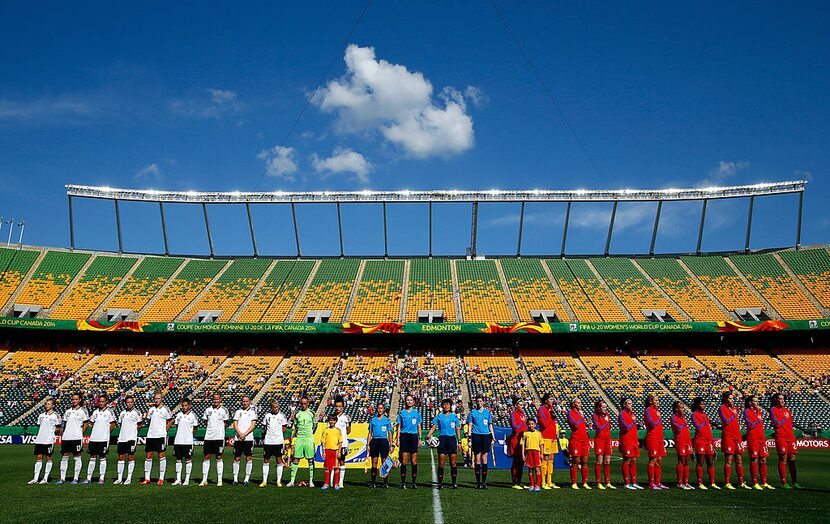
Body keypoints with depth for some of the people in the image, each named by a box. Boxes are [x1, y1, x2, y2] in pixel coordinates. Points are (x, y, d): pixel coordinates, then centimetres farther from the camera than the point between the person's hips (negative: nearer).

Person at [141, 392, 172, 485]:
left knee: (161, 456, -2)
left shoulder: (165, 409, -3)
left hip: (161, 436, -4)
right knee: (148, 456, 6)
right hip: (150, 435, 5)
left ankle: (161, 478, 5)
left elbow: (170, 421, 4)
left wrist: (165, 431, -1)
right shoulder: (151, 408, 9)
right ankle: (146, 478, 13)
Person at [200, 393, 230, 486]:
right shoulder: (208, 410, 9)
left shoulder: (224, 410, -1)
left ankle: (219, 480, 7)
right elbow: (206, 422, 17)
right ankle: (204, 480, 12)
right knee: (206, 457, 5)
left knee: (219, 458, 1)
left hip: (219, 437, -3)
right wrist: (210, 429, 4)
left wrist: (219, 430, -2)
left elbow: (226, 423, 6)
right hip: (208, 437, 3)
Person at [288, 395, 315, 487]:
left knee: (311, 460, 1)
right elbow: (294, 428, 11)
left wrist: (311, 433, 7)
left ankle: (311, 480, 8)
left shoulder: (311, 413, 4)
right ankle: (292, 480, 4)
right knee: (296, 459, -1)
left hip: (309, 439, -1)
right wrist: (292, 438, 5)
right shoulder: (297, 414, 6)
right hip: (299, 438, 1)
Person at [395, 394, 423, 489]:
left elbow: (419, 427, 10)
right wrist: (397, 439, 0)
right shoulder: (402, 413, 6)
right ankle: (403, 482, 4)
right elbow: (398, 427, 7)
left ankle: (414, 482, 7)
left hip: (413, 436, 0)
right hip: (404, 436, 0)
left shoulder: (417, 413, 7)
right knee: (404, 461, -2)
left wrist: (420, 439, 4)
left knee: (414, 461, 0)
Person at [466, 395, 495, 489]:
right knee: (477, 460, 0)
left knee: (484, 460, -2)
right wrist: (469, 438, -3)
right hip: (476, 436, -1)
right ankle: (478, 482, 6)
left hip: (486, 436, 1)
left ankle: (484, 481, 4)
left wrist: (493, 438, 9)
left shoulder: (487, 412, 12)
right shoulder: (472, 412, 7)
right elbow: (470, 426, 6)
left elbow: (490, 425, 16)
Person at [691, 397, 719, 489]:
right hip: (700, 440, -7)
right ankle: (700, 483, -1)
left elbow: (709, 429, 21)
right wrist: (705, 420, -6)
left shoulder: (705, 415, 18)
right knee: (700, 462, -4)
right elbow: (698, 427, -15)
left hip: (709, 441, 7)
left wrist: (712, 441, 17)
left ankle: (712, 483, 12)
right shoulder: (694, 415, -4)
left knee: (711, 462, 6)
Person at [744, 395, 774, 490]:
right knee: (754, 461, -4)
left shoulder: (758, 411, 16)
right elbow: (750, 425, -12)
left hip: (761, 438, 7)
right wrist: (759, 420, -3)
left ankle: (764, 482, 14)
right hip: (753, 439, -7)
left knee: (763, 460, 7)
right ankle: (755, 483, 1)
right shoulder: (747, 412, -5)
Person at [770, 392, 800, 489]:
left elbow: (790, 424, 22)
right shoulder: (773, 410, -2)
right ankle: (784, 483, -2)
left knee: (792, 459, 6)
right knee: (783, 460, -5)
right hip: (780, 437, -6)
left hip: (790, 436, 6)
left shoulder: (786, 410, 17)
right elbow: (777, 424, -10)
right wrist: (785, 418, -1)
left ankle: (794, 482, 10)